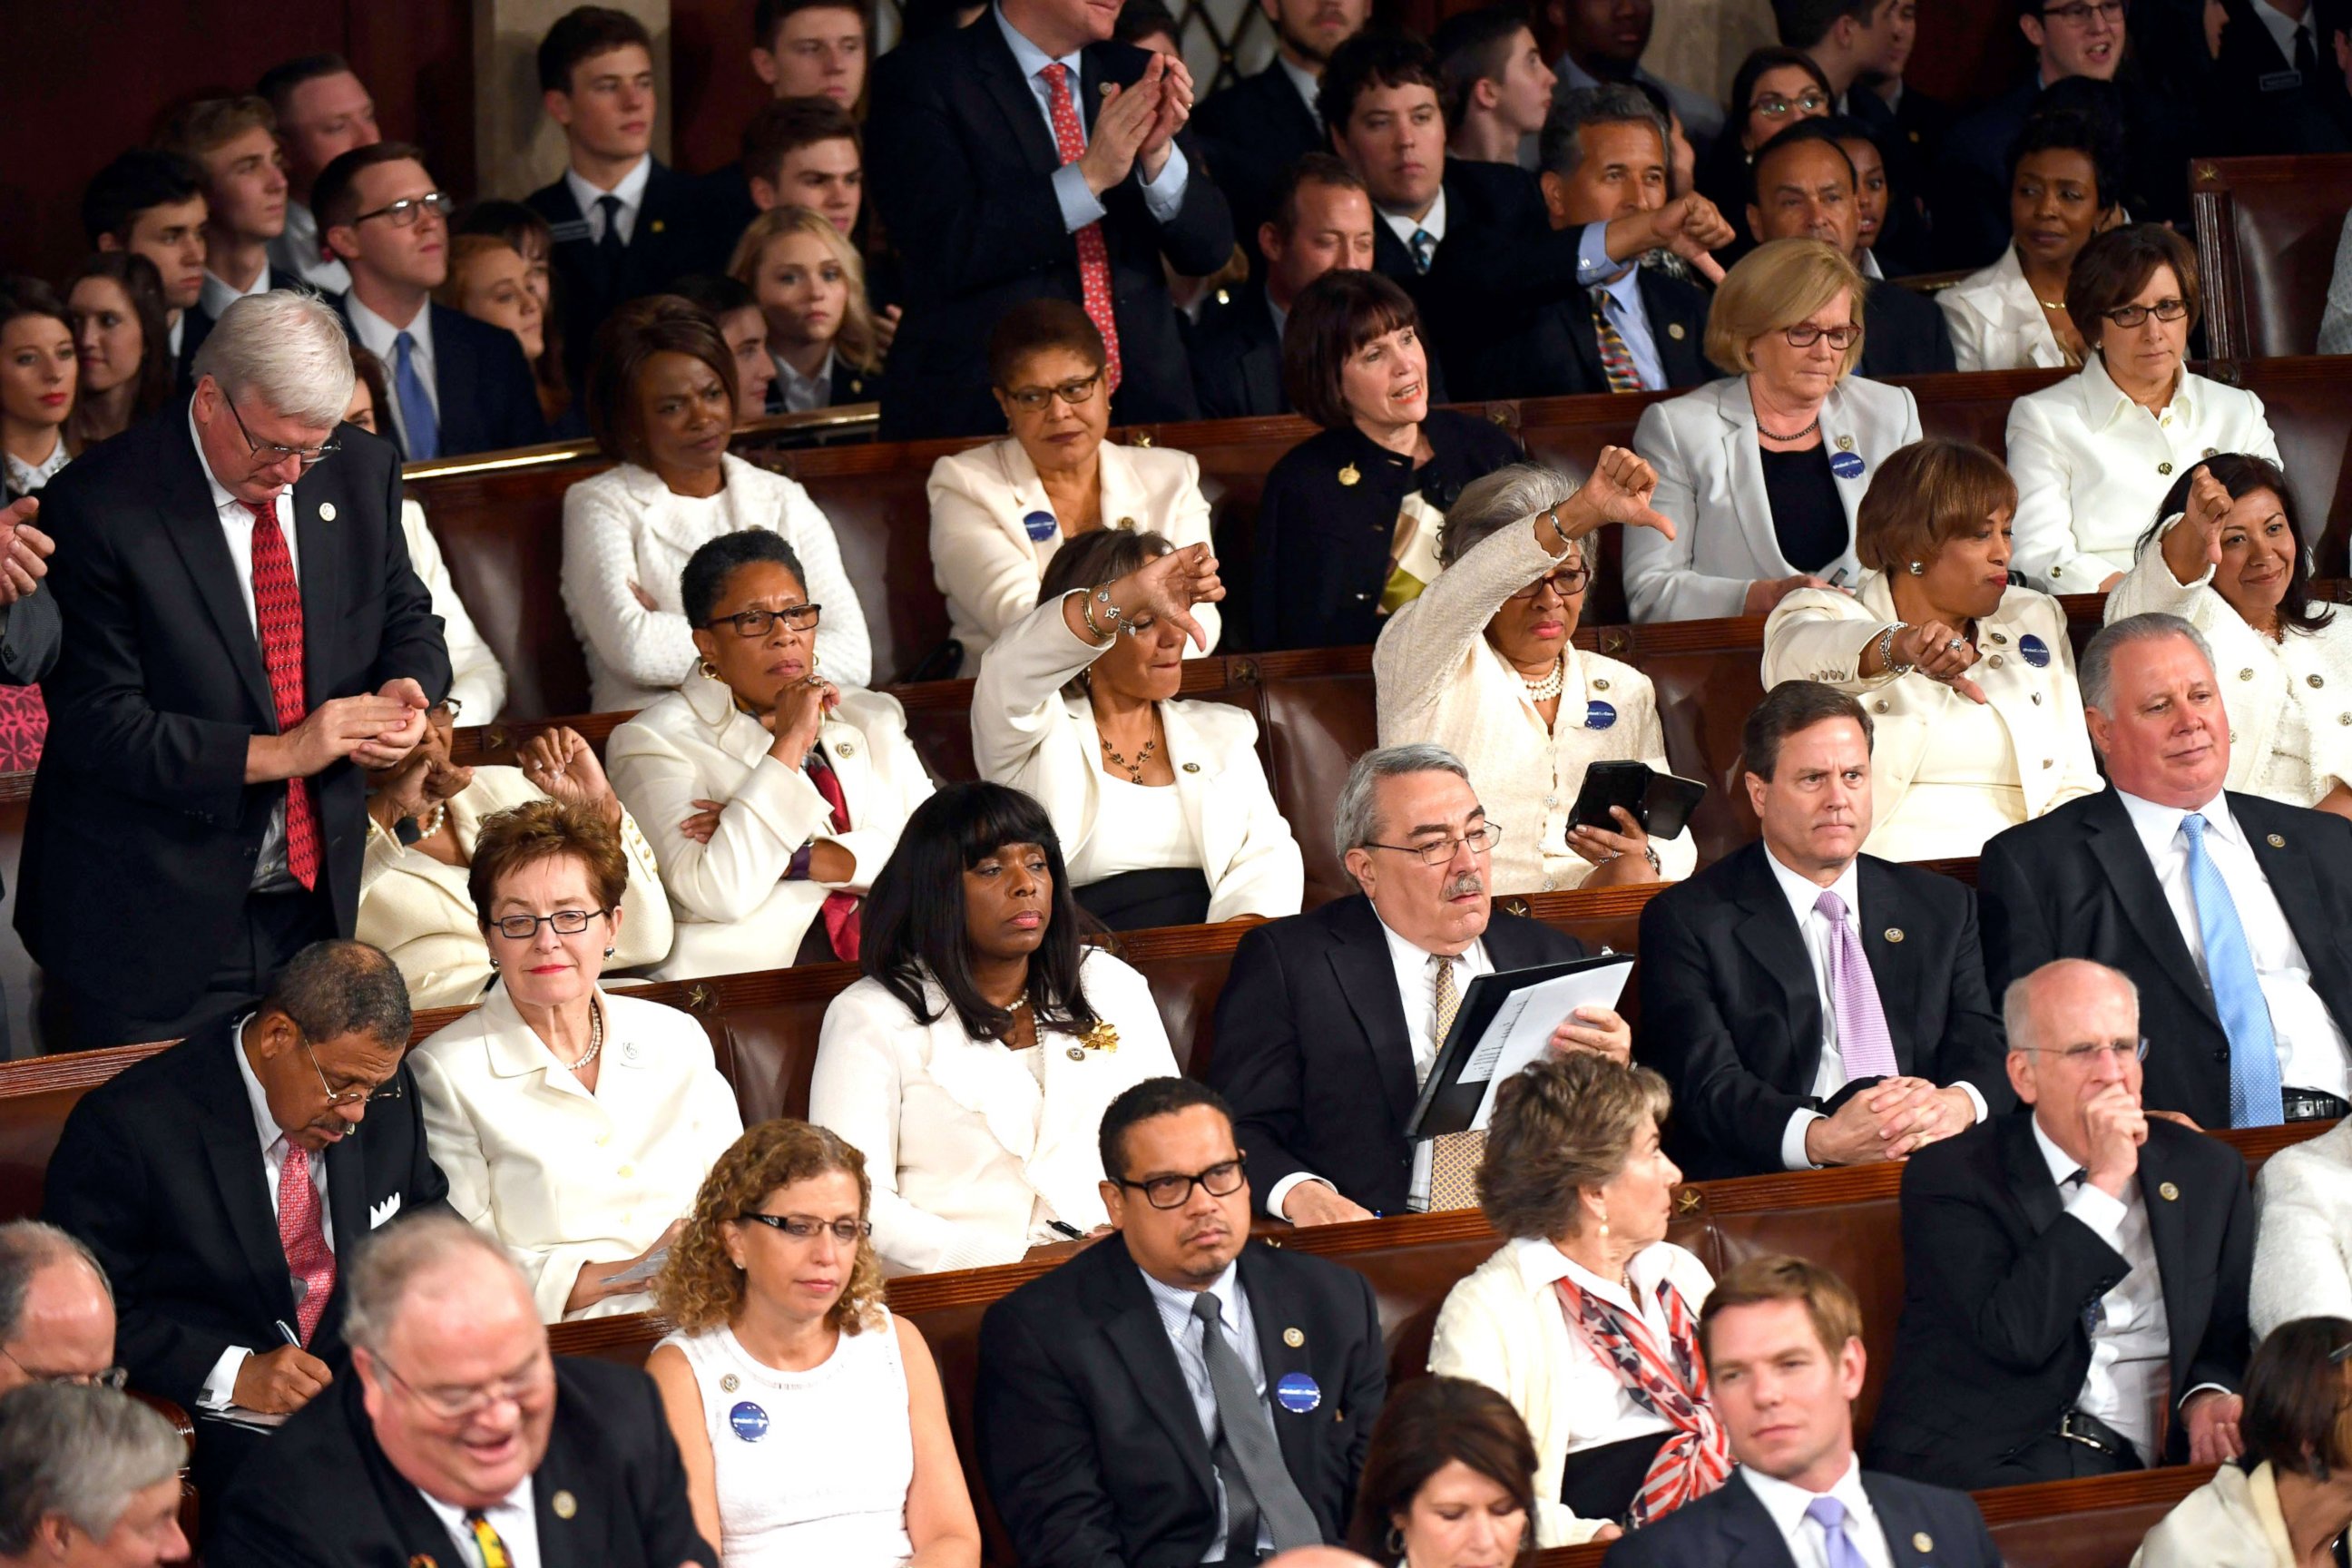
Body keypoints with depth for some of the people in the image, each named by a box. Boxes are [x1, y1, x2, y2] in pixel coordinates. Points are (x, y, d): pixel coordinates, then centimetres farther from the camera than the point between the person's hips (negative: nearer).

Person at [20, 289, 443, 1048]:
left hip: (314, 897, 5)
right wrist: (274, 753, -23)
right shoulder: (98, 506, -15)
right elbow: (94, 723, -16)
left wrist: (407, 688, -9)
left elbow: (407, 620, 16)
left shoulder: (361, 471, 2)